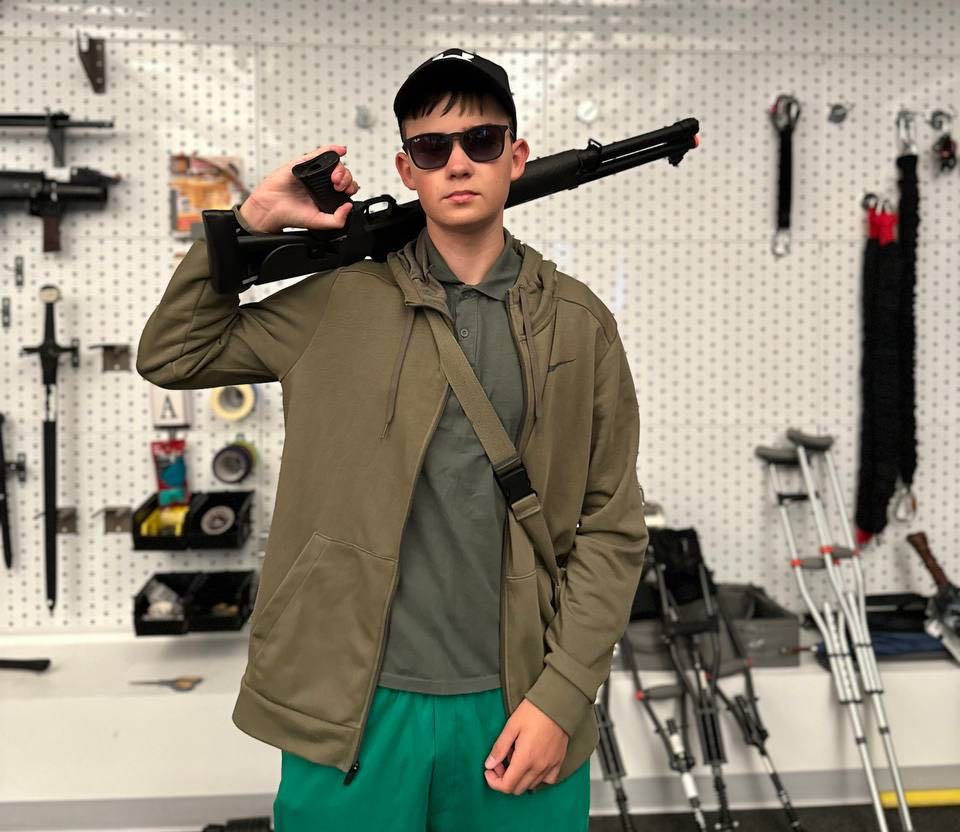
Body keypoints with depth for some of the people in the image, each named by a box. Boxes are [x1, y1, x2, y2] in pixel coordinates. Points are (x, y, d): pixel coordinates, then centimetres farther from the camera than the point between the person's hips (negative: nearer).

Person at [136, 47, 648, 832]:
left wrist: (562, 695, -8)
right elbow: (172, 353, 8)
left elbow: (611, 527, 0)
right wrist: (254, 221, -3)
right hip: (353, 708, 0)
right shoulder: (341, 304, 1)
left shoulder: (577, 323, 0)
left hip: (519, 708, 1)